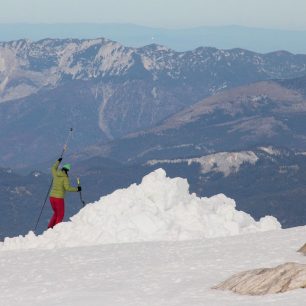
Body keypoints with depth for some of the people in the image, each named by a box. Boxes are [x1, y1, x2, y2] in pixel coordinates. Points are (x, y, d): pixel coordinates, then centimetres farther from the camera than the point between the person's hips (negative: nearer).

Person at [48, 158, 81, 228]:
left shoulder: (56, 174, 7)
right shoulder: (65, 178, -11)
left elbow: (53, 169, 29)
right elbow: (67, 188, -20)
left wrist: (58, 161, 42)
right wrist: (76, 189, -8)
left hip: (52, 197, 6)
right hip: (59, 198, -6)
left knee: (56, 213, 23)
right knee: (60, 215, 7)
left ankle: (50, 227, 11)